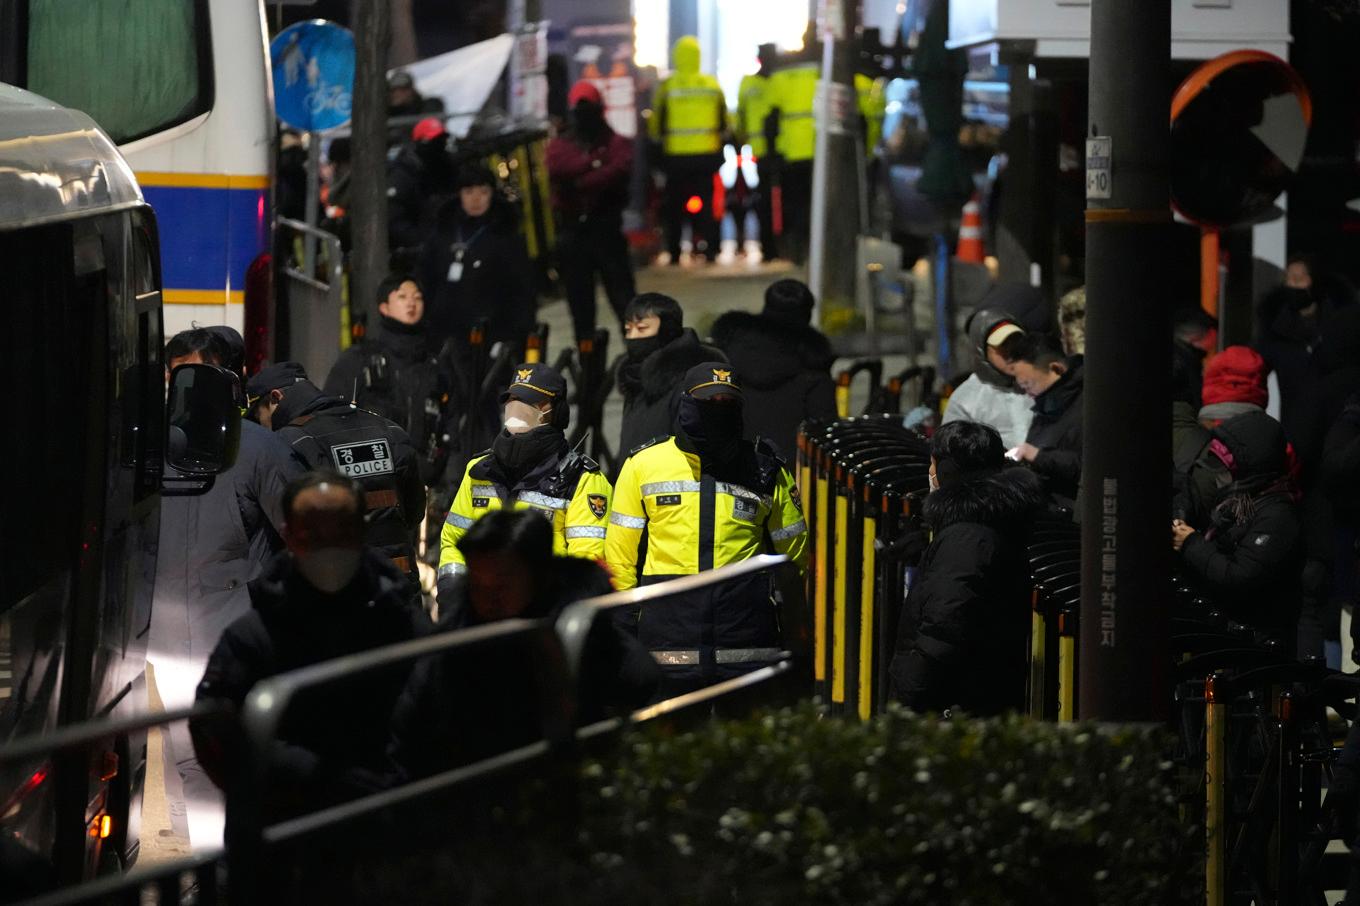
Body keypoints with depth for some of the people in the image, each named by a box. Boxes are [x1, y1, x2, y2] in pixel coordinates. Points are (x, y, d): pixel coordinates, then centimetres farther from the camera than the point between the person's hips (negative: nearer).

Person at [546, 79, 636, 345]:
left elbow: (620, 171, -15)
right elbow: (557, 169, -9)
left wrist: (579, 182, -15)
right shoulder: (560, 144, 12)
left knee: (623, 298, -6)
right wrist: (592, 163, -13)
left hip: (607, 229, -3)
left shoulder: (616, 143, 5)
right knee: (580, 303, 7)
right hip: (572, 230, 3)